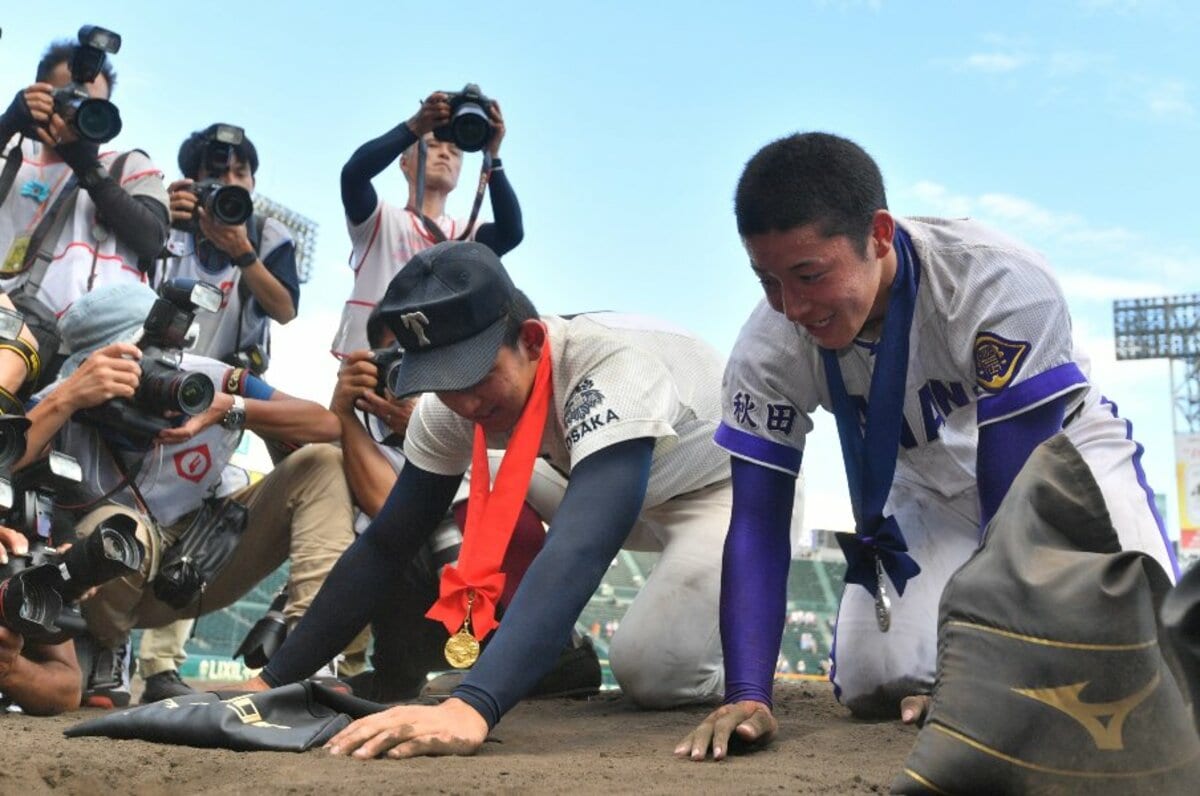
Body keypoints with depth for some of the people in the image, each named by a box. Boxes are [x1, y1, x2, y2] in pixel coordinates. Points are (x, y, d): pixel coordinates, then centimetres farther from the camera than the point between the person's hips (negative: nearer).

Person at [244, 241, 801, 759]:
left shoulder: (615, 365, -41)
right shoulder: (448, 408, -19)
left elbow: (578, 552, -54)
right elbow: (385, 547, -13)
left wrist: (470, 708, -67)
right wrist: (271, 682, -21)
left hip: (726, 488, -6)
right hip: (634, 495, 7)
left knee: (650, 671, -27)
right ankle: (556, 654, 7)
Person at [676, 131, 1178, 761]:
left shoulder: (1000, 284, -37)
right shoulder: (768, 348, -25)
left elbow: (1017, 502, -33)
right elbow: (756, 523, -21)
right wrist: (746, 695, -33)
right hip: (932, 491, 3)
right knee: (872, 683, -14)